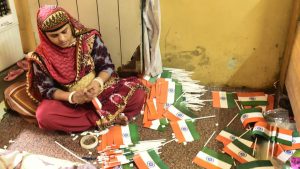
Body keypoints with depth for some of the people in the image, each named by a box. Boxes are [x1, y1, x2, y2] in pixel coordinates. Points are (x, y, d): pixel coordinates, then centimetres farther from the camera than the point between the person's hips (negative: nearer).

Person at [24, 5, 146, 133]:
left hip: (100, 91, 0)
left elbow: (107, 66, -6)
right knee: (44, 116, -33)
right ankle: (107, 117, -26)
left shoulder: (90, 39, -10)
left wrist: (98, 82, -28)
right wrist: (71, 96, -26)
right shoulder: (42, 57, -11)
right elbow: (46, 90, -7)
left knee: (137, 92, -21)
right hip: (69, 101, 0)